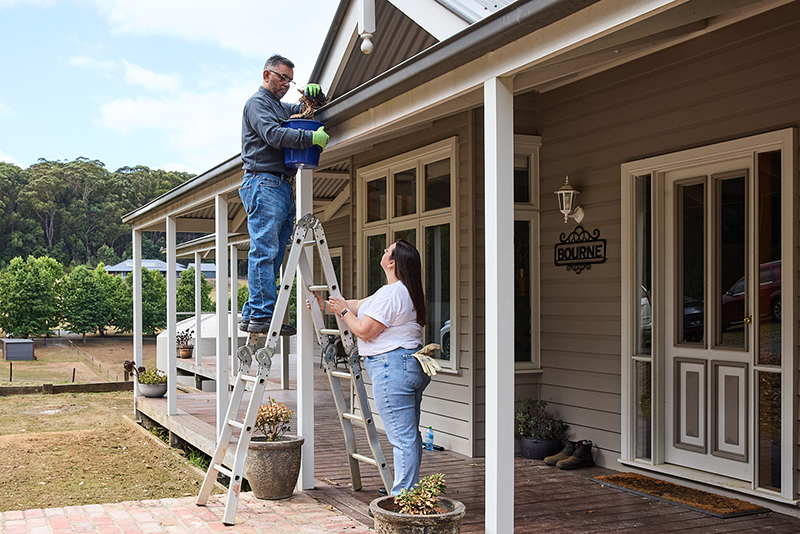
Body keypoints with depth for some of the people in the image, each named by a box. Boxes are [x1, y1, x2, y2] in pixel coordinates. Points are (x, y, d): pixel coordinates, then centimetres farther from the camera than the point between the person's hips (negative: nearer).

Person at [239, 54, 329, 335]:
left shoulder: (280, 107, 28)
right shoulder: (257, 103, 0)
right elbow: (273, 135, -16)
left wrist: (314, 94, 10)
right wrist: (311, 137, -22)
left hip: (282, 186, 9)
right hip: (263, 183, -9)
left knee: (274, 254, 5)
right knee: (264, 251, -13)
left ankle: (251, 315, 6)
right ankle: (262, 314, -15)